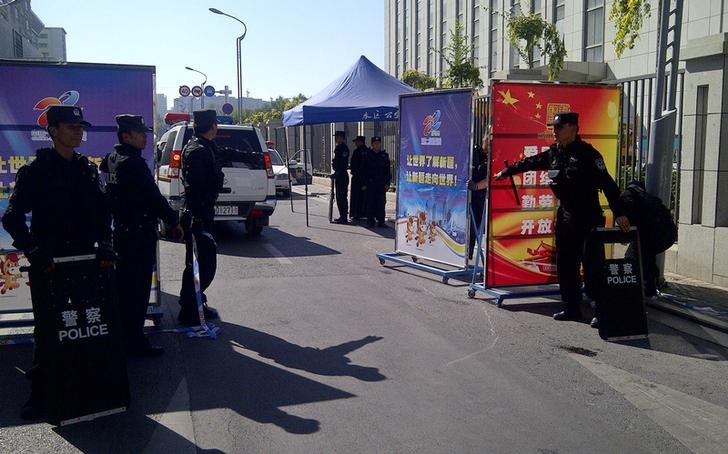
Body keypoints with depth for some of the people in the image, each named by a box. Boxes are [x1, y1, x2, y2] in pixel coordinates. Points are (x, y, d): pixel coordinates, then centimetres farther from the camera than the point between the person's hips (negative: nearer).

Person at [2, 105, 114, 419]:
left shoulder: (88, 170, 10)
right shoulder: (35, 171, -4)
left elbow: (102, 212, 15)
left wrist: (104, 245, 2)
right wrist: (33, 251, -15)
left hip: (86, 260, 4)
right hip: (48, 264, -4)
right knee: (47, 328, 3)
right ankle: (39, 391, 14)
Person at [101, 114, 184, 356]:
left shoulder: (111, 160, 9)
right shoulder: (134, 163, -19)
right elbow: (154, 197, -20)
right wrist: (174, 221, -11)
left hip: (121, 230, 9)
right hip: (139, 233, -9)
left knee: (124, 285, 18)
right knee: (137, 288, -3)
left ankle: (121, 335, 31)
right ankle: (135, 342, 3)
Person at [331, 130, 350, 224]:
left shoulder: (343, 148, -14)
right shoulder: (338, 148, 17)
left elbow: (343, 163, -21)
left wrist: (337, 173, -23)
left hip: (341, 175, -11)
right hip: (338, 175, 11)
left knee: (341, 197, -9)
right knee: (339, 197, 14)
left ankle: (344, 217, -6)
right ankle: (342, 216, 21)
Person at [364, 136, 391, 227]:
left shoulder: (384, 155, 9)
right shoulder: (367, 155, 4)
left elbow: (388, 170, 9)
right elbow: (364, 170, 2)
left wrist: (387, 183, 2)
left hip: (382, 183, 1)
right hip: (370, 183, -1)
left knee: (381, 202, 0)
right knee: (370, 202, 2)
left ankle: (381, 221, 4)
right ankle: (370, 220, 9)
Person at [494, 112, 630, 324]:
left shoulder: (587, 153, -12)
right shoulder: (554, 153, 8)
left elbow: (608, 184, -16)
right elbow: (530, 162, 25)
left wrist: (619, 213, -23)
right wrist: (506, 172, 37)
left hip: (589, 218, -7)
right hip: (565, 217, 7)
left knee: (592, 266, -6)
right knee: (565, 265, 10)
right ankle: (572, 308, 20)